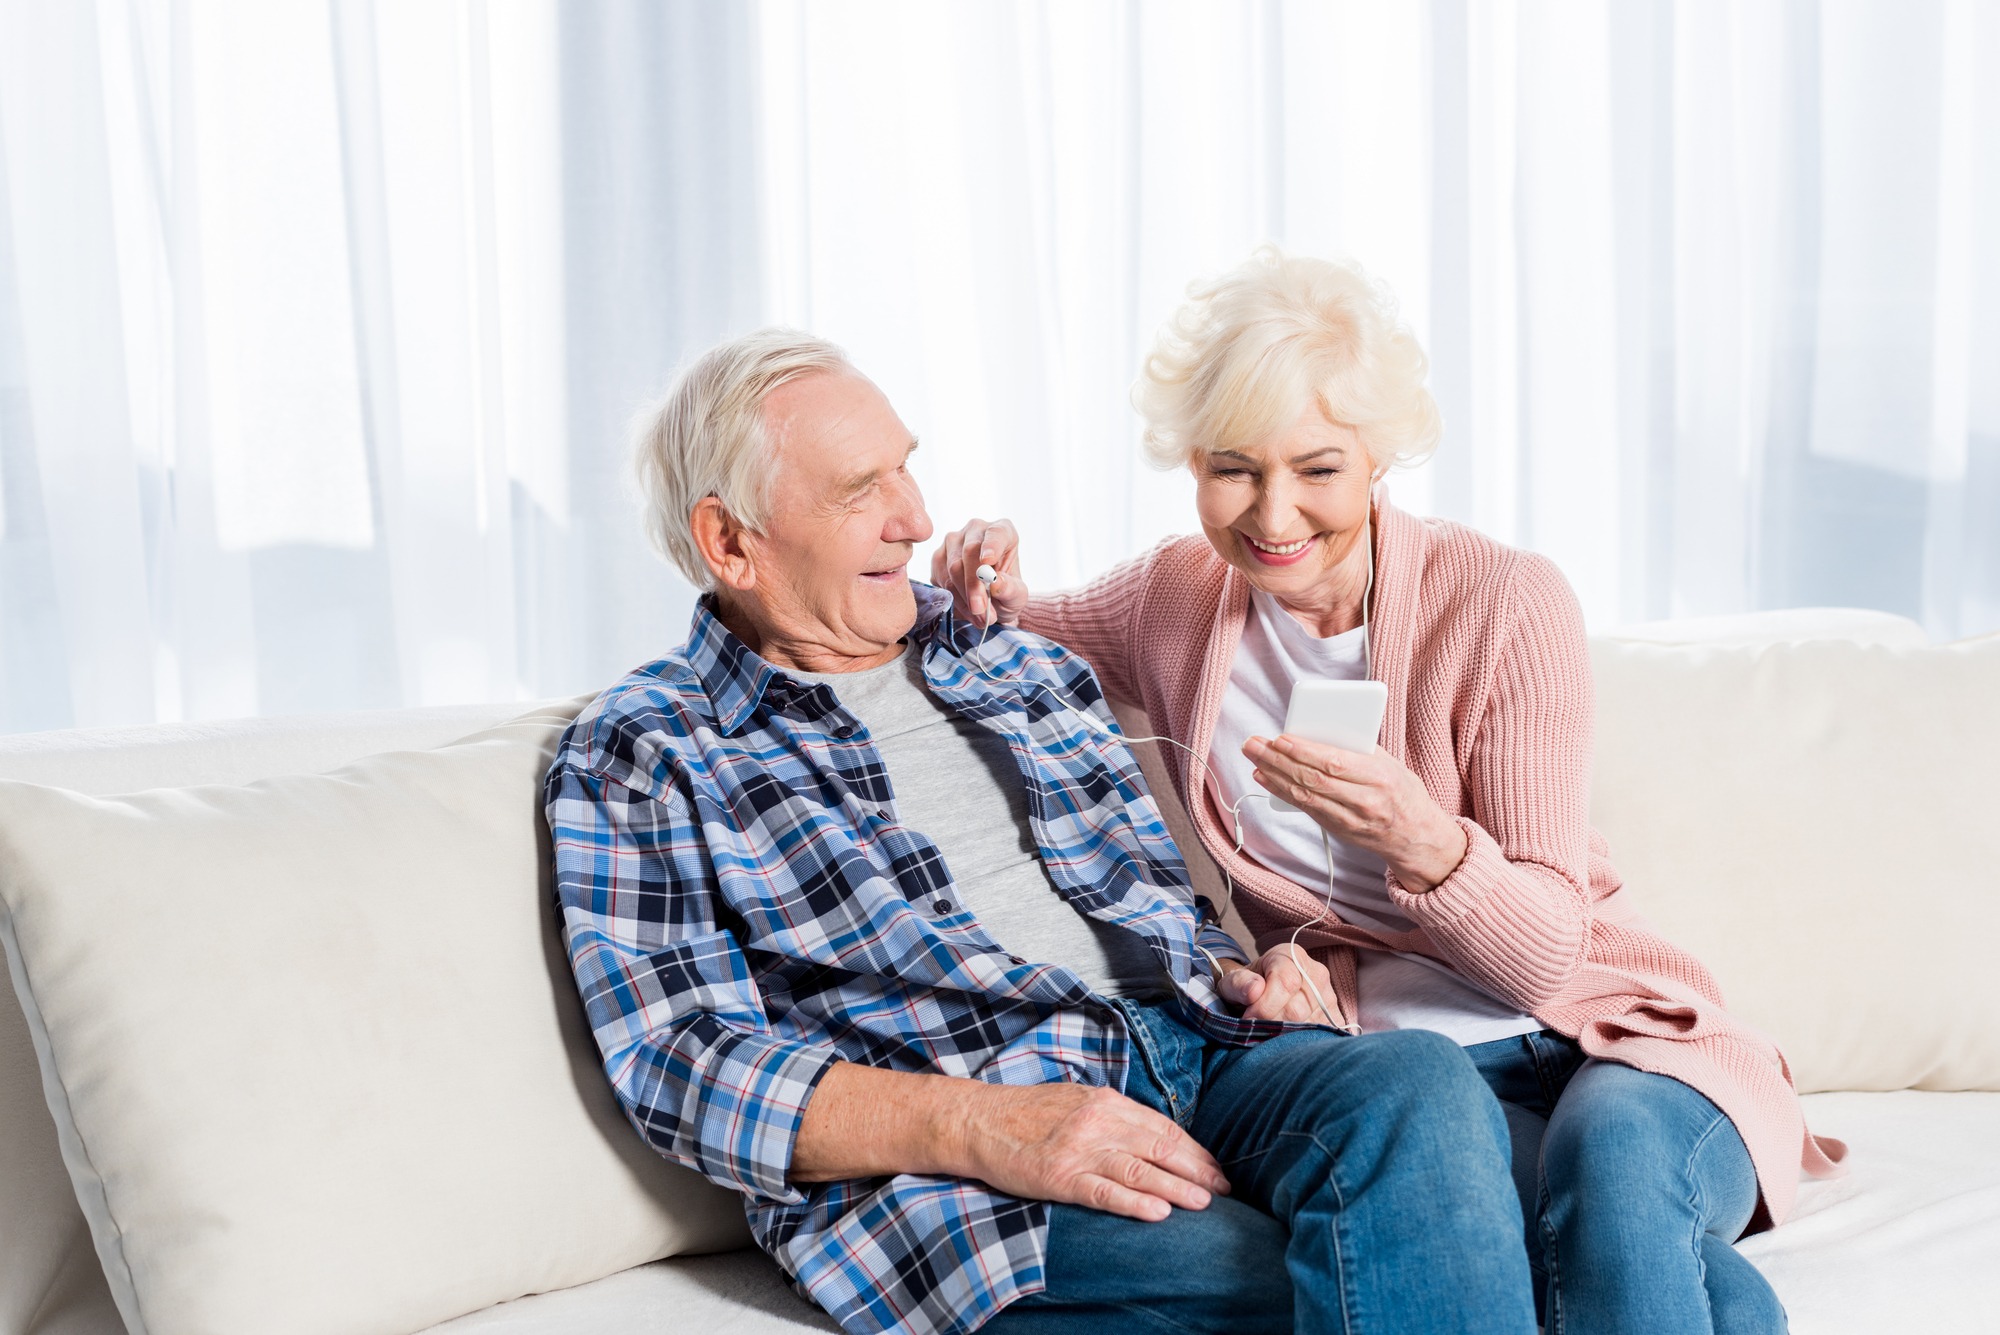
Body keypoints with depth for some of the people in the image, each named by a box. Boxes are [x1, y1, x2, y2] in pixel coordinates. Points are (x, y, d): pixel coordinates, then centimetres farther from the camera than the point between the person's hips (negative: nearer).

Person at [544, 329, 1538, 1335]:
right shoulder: (638, 759, 6)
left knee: (1421, 1082, -29)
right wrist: (986, 1129, -18)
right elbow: (686, 1065, -5)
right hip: (940, 1171, -6)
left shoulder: (1027, 670, 24)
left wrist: (1233, 975, 4)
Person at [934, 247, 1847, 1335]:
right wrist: (994, 601, 0)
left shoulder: (1506, 604, -8)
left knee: (1614, 1149, -39)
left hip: (1591, 1039, 0)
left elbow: (1545, 957, -10)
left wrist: (1422, 841, -32)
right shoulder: (1174, 600, 3)